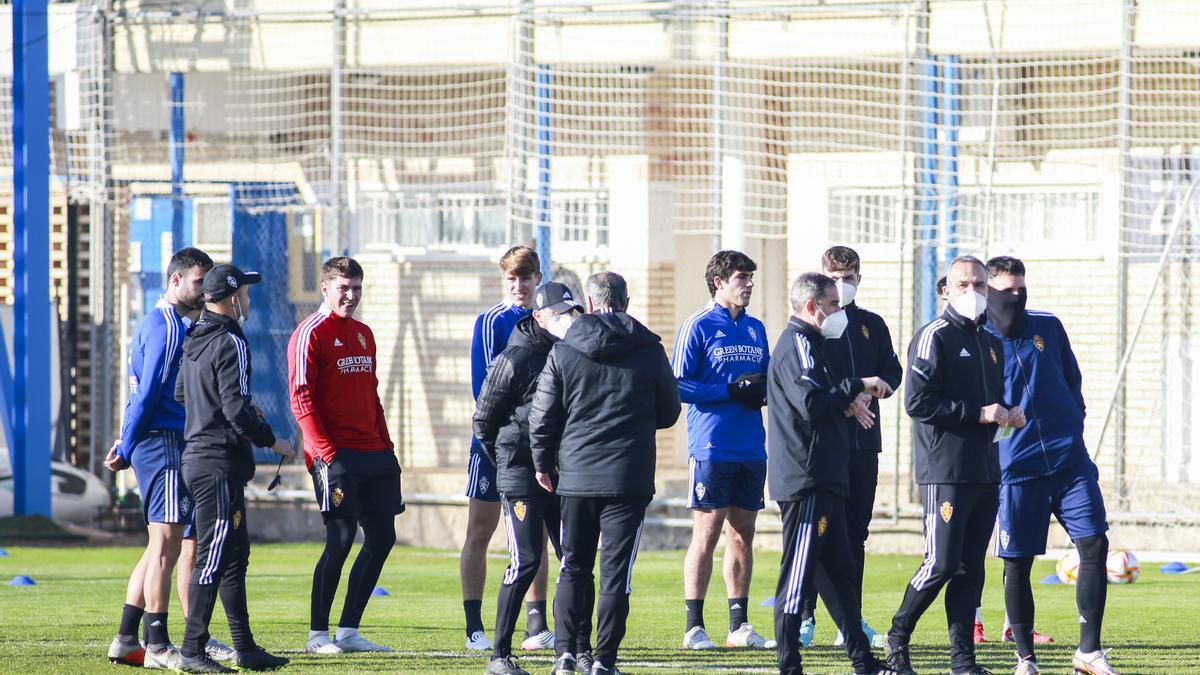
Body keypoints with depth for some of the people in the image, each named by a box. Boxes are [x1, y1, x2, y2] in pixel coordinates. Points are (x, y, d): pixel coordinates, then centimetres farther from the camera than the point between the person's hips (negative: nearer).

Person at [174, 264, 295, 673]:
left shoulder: (195, 342, 13)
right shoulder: (230, 344, -15)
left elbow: (180, 394, 23)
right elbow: (236, 410, -21)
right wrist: (271, 441, -8)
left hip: (195, 455, 10)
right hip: (220, 462, -10)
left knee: (235, 553, 15)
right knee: (213, 557, -9)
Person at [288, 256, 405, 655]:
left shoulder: (363, 334, 19)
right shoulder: (311, 334, -6)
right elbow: (301, 398, -12)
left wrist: (386, 446, 17)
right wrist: (326, 452, -19)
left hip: (372, 455, 8)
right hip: (336, 455, -8)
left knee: (381, 539, 6)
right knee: (340, 539, -9)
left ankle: (348, 631, 14)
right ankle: (318, 634, 0)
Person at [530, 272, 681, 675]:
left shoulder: (563, 351, -1)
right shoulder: (650, 351, -1)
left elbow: (542, 416, 2)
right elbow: (669, 413, 10)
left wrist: (543, 463, 17)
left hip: (575, 477, 1)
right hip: (629, 479, -1)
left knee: (573, 567, 12)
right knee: (616, 572, 2)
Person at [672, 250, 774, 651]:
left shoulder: (755, 329, 15)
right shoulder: (698, 327, -4)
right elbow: (679, 386, -10)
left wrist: (763, 391, -2)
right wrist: (731, 391, -16)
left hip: (751, 449, 6)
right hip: (711, 448, -6)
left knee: (742, 535, 8)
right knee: (707, 533, -5)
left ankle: (739, 626, 13)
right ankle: (694, 627, -2)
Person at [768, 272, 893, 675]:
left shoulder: (808, 344, 21)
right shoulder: (798, 346, -13)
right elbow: (811, 403, -25)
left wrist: (847, 400, 8)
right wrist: (857, 386, -16)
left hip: (823, 479, 11)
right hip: (806, 479, -11)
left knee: (838, 570, 15)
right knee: (798, 571, -9)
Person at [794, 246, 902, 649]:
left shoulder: (872, 325, 15)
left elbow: (892, 372, 15)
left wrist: (875, 386, -7)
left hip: (863, 439, 5)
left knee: (855, 532, 8)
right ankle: (805, 617, -2)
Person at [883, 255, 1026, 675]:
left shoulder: (991, 344, 19)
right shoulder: (935, 337, -7)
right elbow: (917, 402, -15)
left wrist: (1009, 414, 8)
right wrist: (977, 413, -17)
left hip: (985, 473, 8)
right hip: (945, 471, -8)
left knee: (971, 568, 6)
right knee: (941, 563, -9)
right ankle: (897, 637, 8)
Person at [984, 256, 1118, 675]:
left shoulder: (1049, 329, 9)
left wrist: (1074, 425, 10)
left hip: (1069, 462, 3)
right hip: (1014, 467, -3)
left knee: (1094, 545, -7)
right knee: (1017, 563, 1)